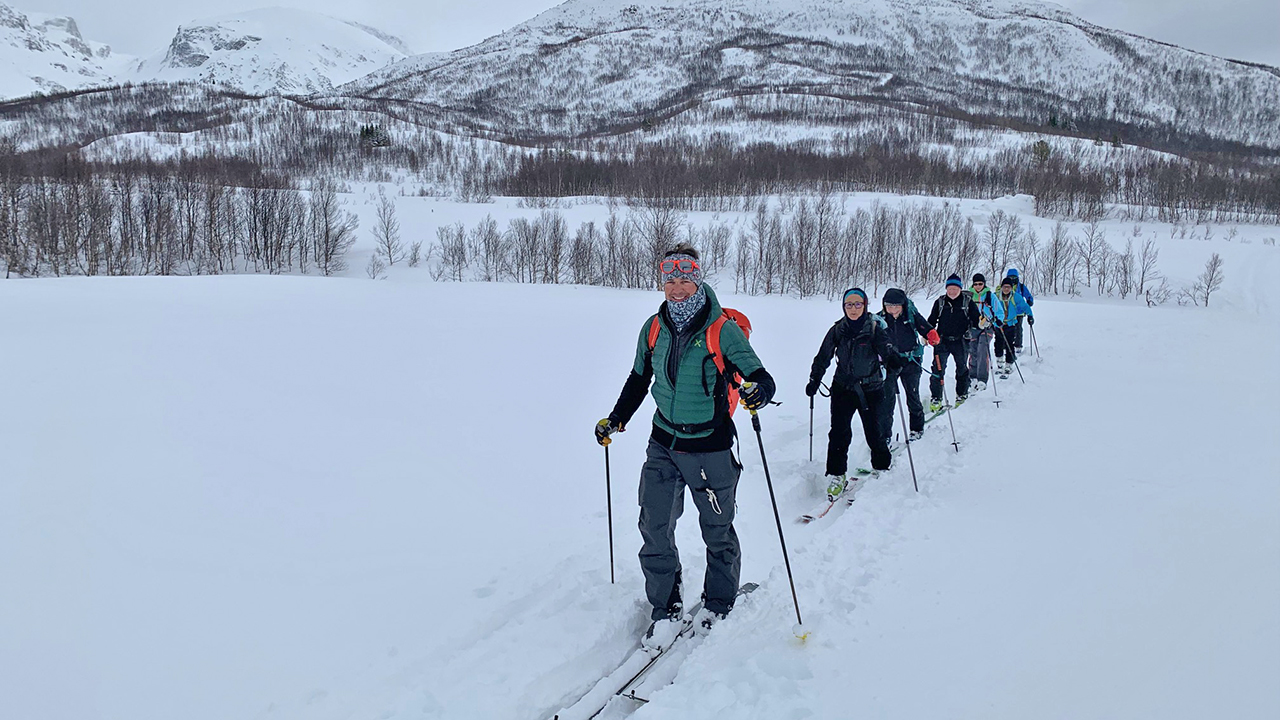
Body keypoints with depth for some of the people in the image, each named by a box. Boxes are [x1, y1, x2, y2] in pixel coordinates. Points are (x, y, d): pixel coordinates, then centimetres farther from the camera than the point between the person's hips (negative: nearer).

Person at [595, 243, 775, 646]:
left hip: (710, 448, -3)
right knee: (654, 528, 0)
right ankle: (666, 610, 16)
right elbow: (639, 380, 16)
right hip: (663, 444, 4)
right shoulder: (653, 328, 1)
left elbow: (760, 377, -13)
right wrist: (616, 419, 12)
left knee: (717, 530, 11)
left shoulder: (722, 330, -13)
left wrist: (757, 393, -36)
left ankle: (718, 604, 33)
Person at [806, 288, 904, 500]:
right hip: (843, 387, 2)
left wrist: (893, 358, -42)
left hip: (870, 389, -1)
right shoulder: (838, 330, 2)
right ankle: (836, 475, 0)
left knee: (873, 432, 4)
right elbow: (823, 357, 7)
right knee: (839, 432, -9)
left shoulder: (875, 328, -5)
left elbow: (885, 346, -21)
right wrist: (814, 380, 1)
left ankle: (882, 469, 28)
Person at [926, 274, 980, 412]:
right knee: (938, 370, -7)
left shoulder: (968, 302, 0)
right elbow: (932, 320, 11)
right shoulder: (940, 302, 4)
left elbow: (976, 318, 3)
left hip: (961, 342, 0)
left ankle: (962, 395, 31)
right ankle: (935, 399, -1)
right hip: (942, 341, 0)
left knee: (962, 369, 14)